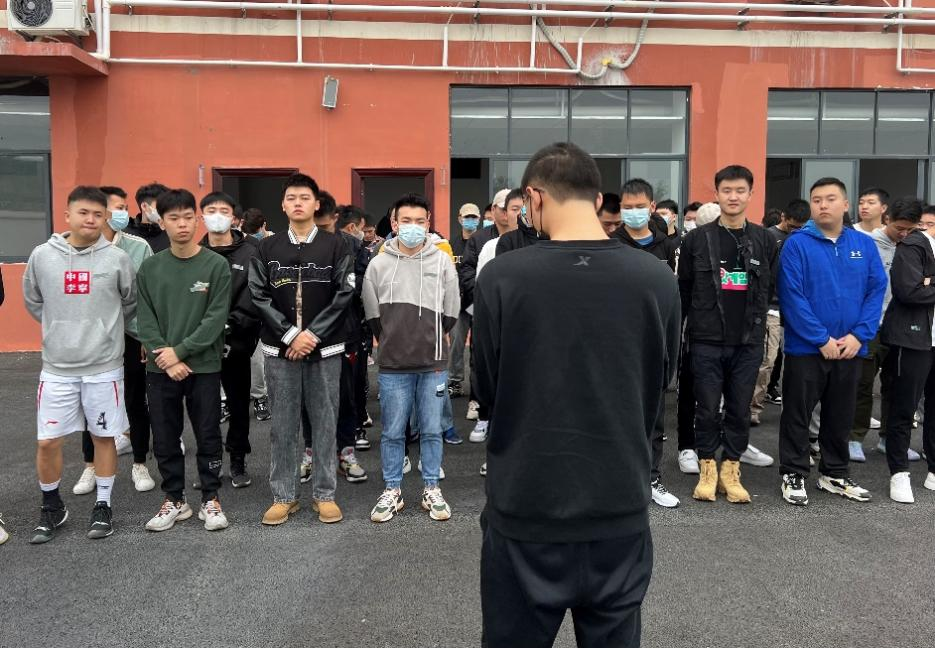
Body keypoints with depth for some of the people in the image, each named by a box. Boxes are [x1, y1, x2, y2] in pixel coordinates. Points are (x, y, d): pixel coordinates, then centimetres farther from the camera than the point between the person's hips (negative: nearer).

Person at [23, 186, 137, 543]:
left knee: (104, 437, 8)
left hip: (104, 367, -1)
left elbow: (131, 303, 9)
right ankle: (52, 507, 27)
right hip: (57, 367, 1)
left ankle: (103, 506, 24)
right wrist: (62, 329, 12)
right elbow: (33, 302, 14)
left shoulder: (117, 258, -5)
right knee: (48, 442, 5)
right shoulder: (42, 256, -1)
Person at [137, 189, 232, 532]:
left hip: (204, 366, -2)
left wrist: (180, 351, -14)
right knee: (165, 438, 10)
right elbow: (146, 320, 1)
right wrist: (164, 357, -12)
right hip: (160, 368, 3)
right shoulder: (149, 268, 4)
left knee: (208, 437, 6)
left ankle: (210, 499, 21)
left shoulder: (217, 265, -4)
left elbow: (216, 318, -9)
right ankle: (174, 500, 25)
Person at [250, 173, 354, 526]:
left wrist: (314, 333, -12)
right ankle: (284, 496, 17)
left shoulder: (335, 245, 2)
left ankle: (324, 494, 16)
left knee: (324, 422, 5)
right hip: (280, 348, 1)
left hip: (325, 348, -1)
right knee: (283, 424, 7)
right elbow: (259, 296, -1)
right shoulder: (268, 247, 6)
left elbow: (344, 293, -5)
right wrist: (291, 335, -12)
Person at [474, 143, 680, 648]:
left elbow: (486, 391, -3)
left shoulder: (501, 278, -15)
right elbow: (660, 385, 6)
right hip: (621, 511, 2)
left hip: (524, 513, -2)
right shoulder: (658, 280, -8)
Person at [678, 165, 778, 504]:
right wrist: (697, 322, 5)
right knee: (708, 408, 3)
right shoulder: (697, 238, 0)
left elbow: (770, 288, 10)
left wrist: (755, 322, 8)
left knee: (740, 409, 8)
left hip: (749, 341, 2)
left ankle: (731, 470, 20)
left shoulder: (765, 240, 5)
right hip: (707, 339, -2)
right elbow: (684, 289, 4)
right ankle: (707, 469, 17)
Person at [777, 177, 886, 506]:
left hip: (850, 349, 4)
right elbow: (791, 297, -14)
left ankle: (835, 474, 31)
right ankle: (794, 475, 19)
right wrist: (822, 339, -16)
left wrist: (859, 335, -10)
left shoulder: (865, 244, 4)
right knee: (797, 415, 5)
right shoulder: (797, 244, -9)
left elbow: (877, 291, 2)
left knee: (841, 416, 16)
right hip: (805, 348, -4)